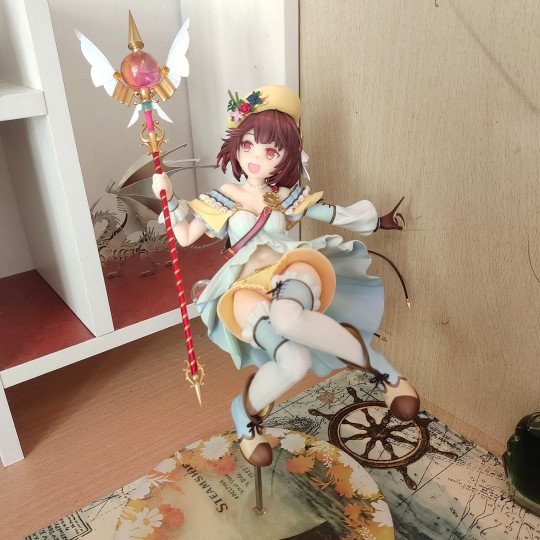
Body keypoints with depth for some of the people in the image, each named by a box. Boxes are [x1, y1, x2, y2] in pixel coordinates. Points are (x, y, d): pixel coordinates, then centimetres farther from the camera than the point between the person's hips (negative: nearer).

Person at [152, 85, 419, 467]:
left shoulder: (288, 196, 14)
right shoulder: (222, 198, 12)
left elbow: (336, 215, 25)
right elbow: (185, 237, 14)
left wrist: (376, 221, 32)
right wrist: (170, 200, 2)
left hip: (292, 268, 1)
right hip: (249, 286, 0)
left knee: (287, 316, -44)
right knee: (294, 360, -33)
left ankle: (380, 369, -23)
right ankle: (247, 411, 1)